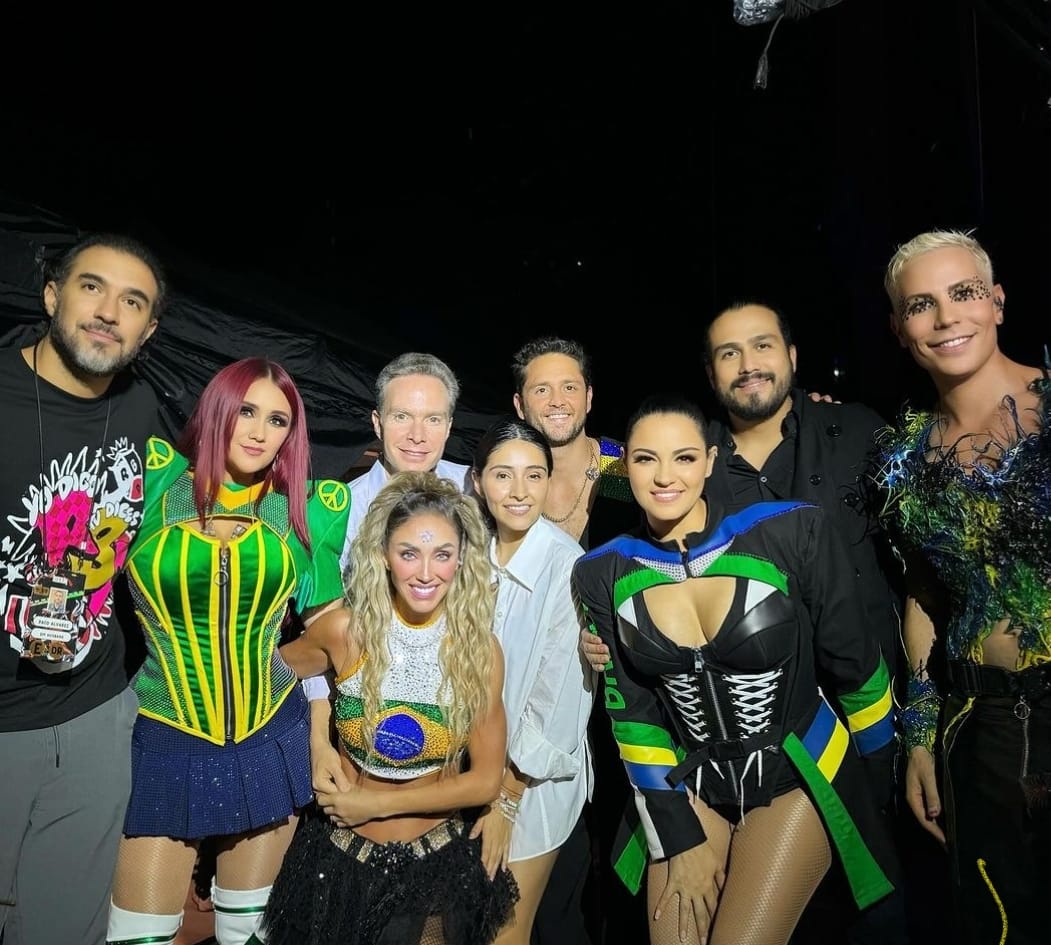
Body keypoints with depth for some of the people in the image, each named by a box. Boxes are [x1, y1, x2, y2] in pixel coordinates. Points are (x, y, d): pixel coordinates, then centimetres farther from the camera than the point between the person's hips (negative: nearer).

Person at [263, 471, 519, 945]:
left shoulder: (480, 648, -15)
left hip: (438, 862, 0)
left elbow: (486, 781, -11)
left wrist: (377, 803, -13)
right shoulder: (346, 630, -16)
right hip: (340, 853, 1)